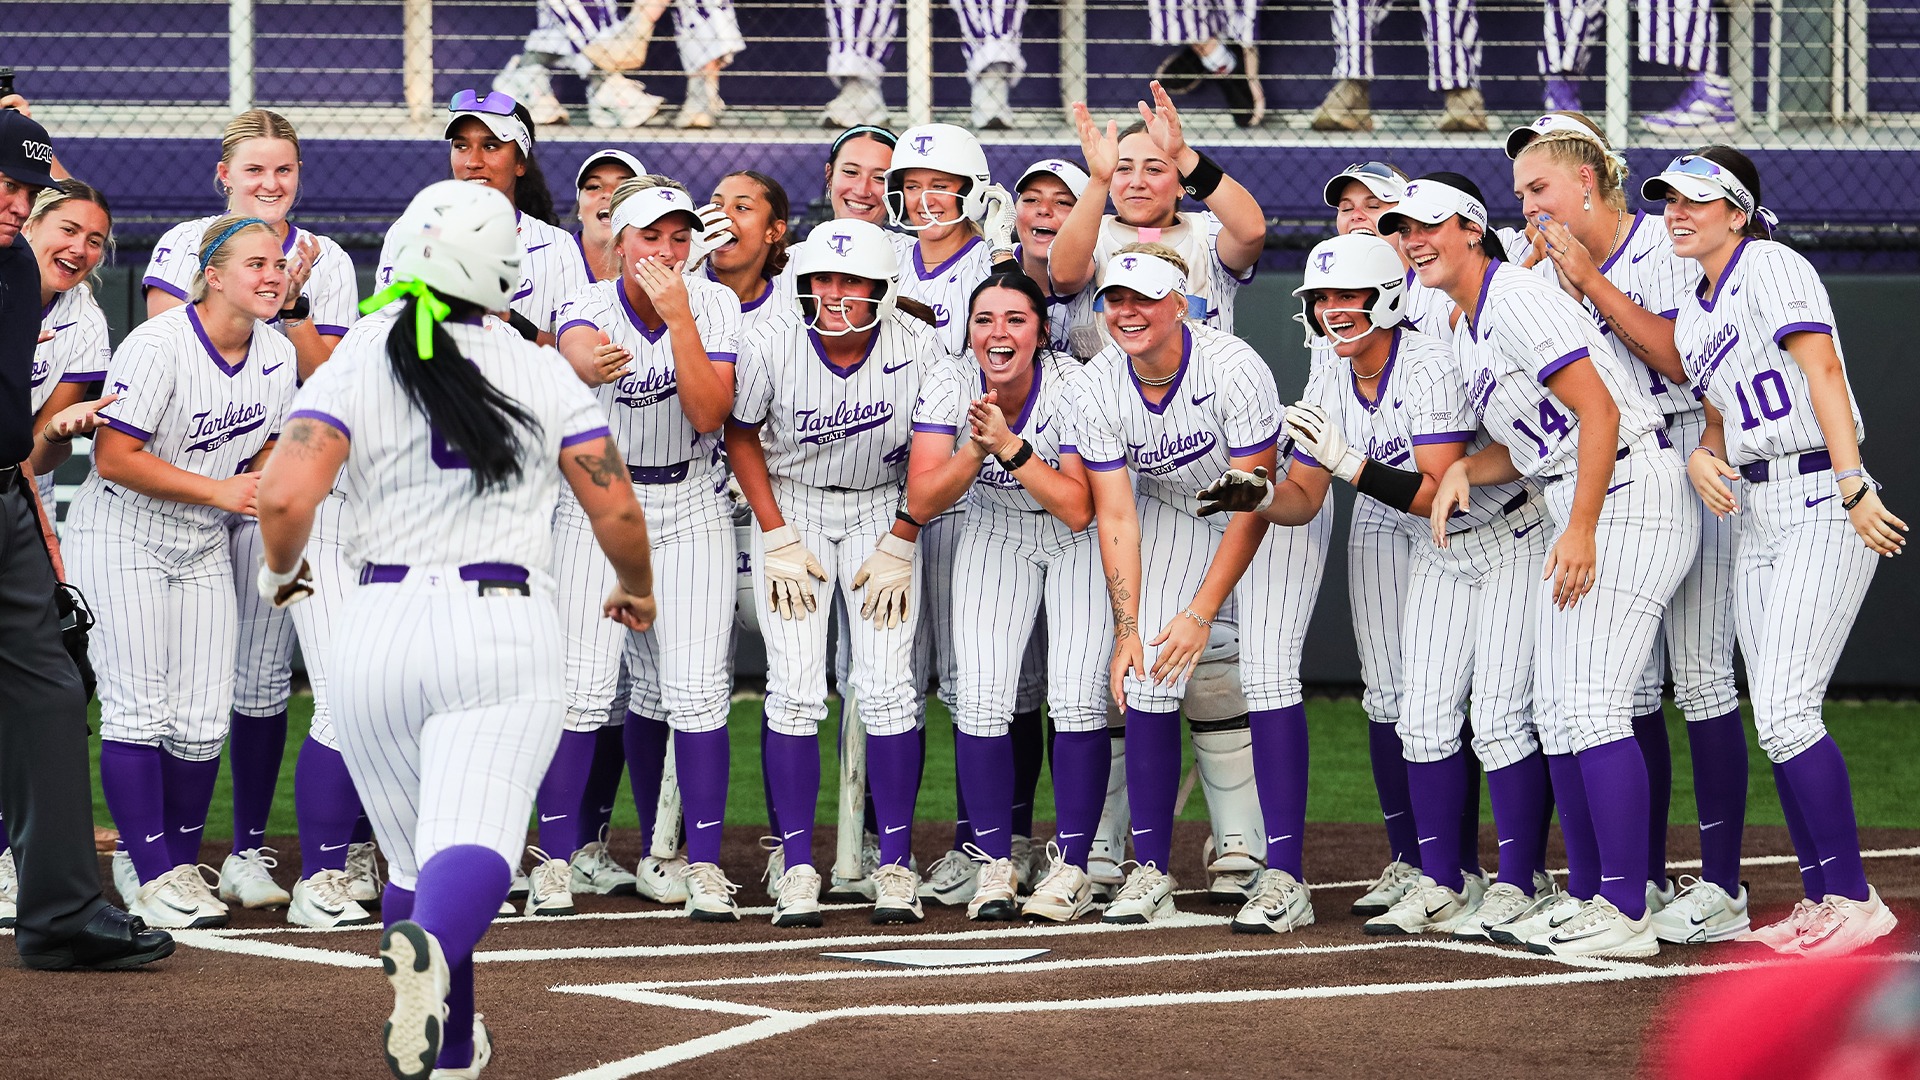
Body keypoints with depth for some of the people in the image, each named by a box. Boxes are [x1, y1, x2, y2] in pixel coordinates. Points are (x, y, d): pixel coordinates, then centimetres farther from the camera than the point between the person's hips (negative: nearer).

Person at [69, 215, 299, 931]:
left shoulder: (278, 356, 0)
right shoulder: (158, 347, -21)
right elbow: (114, 458, -23)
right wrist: (219, 491, -24)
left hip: (202, 548, 6)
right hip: (122, 542, -6)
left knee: (204, 719, 2)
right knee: (139, 710, -9)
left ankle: (182, 863, 14)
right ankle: (154, 876, -4)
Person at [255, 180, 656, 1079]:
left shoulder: (351, 372, 1)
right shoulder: (544, 375, 4)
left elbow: (285, 498, -12)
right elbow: (618, 511, 3)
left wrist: (279, 570, 10)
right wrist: (636, 591, 24)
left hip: (378, 631, 2)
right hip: (505, 631, -2)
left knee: (411, 858, 18)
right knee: (472, 851, -15)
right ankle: (429, 948, -47)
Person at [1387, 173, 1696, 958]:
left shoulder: (1515, 300, -13)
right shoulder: (1466, 331, 17)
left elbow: (1598, 411, -19)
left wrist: (1580, 531, -23)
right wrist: (1463, 470, -1)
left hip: (1630, 500, -10)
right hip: (1580, 514, 10)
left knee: (1592, 708, -15)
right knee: (1557, 713, 9)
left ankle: (1627, 915, -15)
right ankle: (1586, 898, 15)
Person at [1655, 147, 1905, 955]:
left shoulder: (1770, 268, -7)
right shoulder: (1691, 316, 18)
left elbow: (1823, 375, -17)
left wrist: (1853, 490, -26)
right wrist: (1701, 457, -3)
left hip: (1820, 506, -9)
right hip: (1752, 516, 9)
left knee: (1784, 712, -16)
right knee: (1774, 718, 5)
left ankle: (1854, 899, -11)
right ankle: (1820, 899, 10)